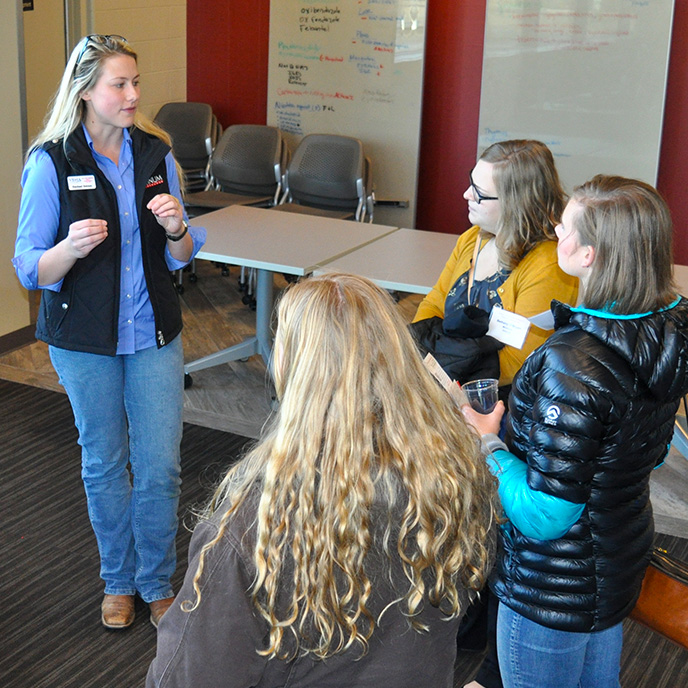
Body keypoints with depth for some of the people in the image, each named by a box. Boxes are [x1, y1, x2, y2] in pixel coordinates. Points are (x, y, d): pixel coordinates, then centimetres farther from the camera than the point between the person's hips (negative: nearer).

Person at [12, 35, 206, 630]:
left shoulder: (156, 154, -1)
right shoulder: (51, 164, -11)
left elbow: (180, 258, 6)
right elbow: (29, 268, -10)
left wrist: (177, 229, -17)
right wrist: (70, 249, -31)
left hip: (153, 332, 2)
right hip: (85, 338, -2)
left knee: (161, 467, 3)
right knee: (104, 463, 12)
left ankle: (157, 583, 25)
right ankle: (118, 580, 34)